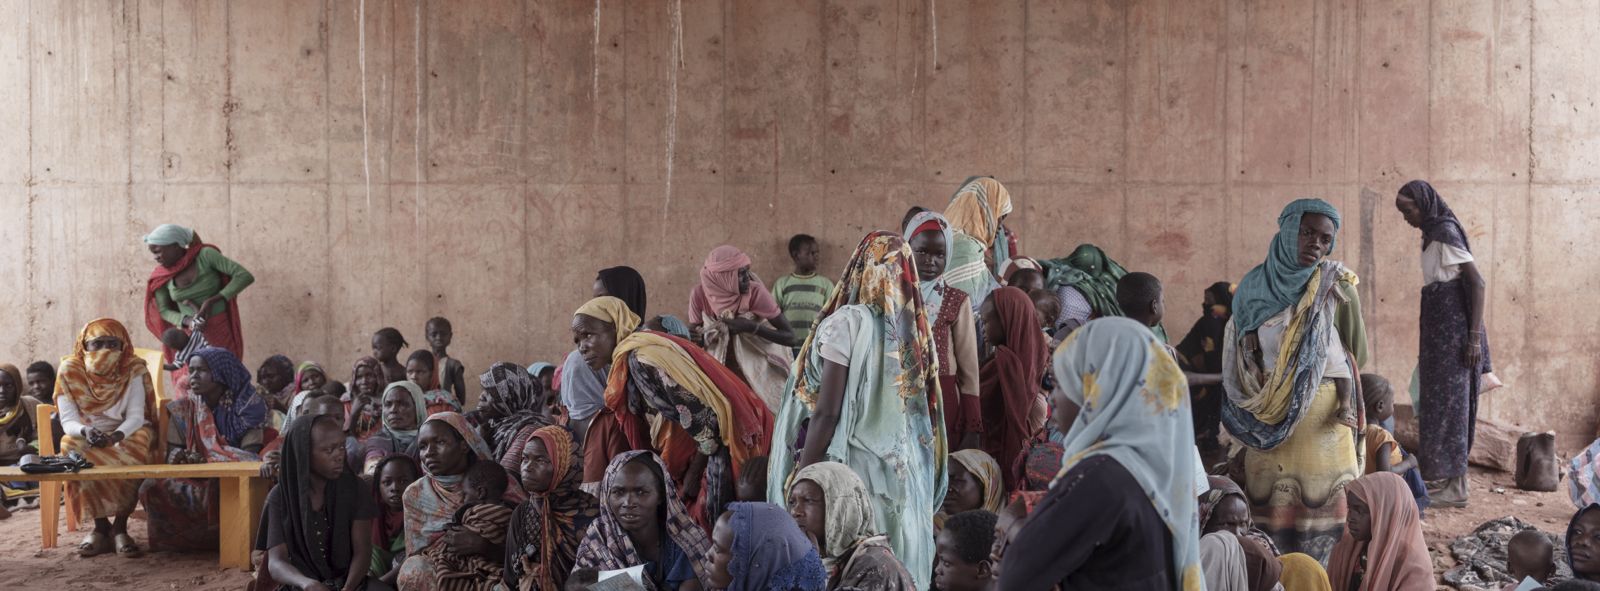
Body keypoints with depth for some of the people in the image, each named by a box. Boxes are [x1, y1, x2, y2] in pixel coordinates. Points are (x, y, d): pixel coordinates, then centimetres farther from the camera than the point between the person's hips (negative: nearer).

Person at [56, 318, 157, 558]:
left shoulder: (133, 370, -6)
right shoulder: (70, 370, -5)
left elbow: (135, 416, -13)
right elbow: (68, 420, -9)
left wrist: (115, 436, -34)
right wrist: (86, 431, -33)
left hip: (126, 435, -1)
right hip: (84, 437, 1)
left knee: (133, 457, -34)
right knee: (74, 450, -33)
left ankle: (120, 526, -18)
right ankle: (101, 526, -18)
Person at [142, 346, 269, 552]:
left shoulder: (247, 406, -1)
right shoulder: (183, 410, 9)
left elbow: (250, 453, -9)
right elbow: (172, 452, 7)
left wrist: (205, 460, -24)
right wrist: (183, 456, -19)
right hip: (197, 481, 3)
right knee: (152, 488, -24)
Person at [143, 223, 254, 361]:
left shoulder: (205, 255, -11)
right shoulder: (161, 276, -1)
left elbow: (245, 276, -16)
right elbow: (163, 311, 6)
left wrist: (212, 301, -21)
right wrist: (187, 321, -14)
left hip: (222, 330, -3)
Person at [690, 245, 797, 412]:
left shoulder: (755, 291, -21)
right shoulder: (700, 293, -16)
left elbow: (790, 337, -21)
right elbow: (692, 333, -3)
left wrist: (751, 327, -33)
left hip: (757, 373, -2)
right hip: (720, 374, 2)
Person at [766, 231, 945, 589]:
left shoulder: (847, 322, -13)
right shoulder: (915, 326, 4)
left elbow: (826, 411, -15)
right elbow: (923, 409, 10)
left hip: (851, 466, -6)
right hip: (905, 472, 6)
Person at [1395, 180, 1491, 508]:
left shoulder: (1445, 233, -14)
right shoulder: (1434, 235, 13)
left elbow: (1478, 283, -18)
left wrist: (1475, 336, -22)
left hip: (1452, 329, -9)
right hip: (1439, 329, 9)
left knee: (1447, 402, -6)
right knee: (1438, 401, 13)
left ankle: (1455, 487, -2)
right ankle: (1442, 477, 19)